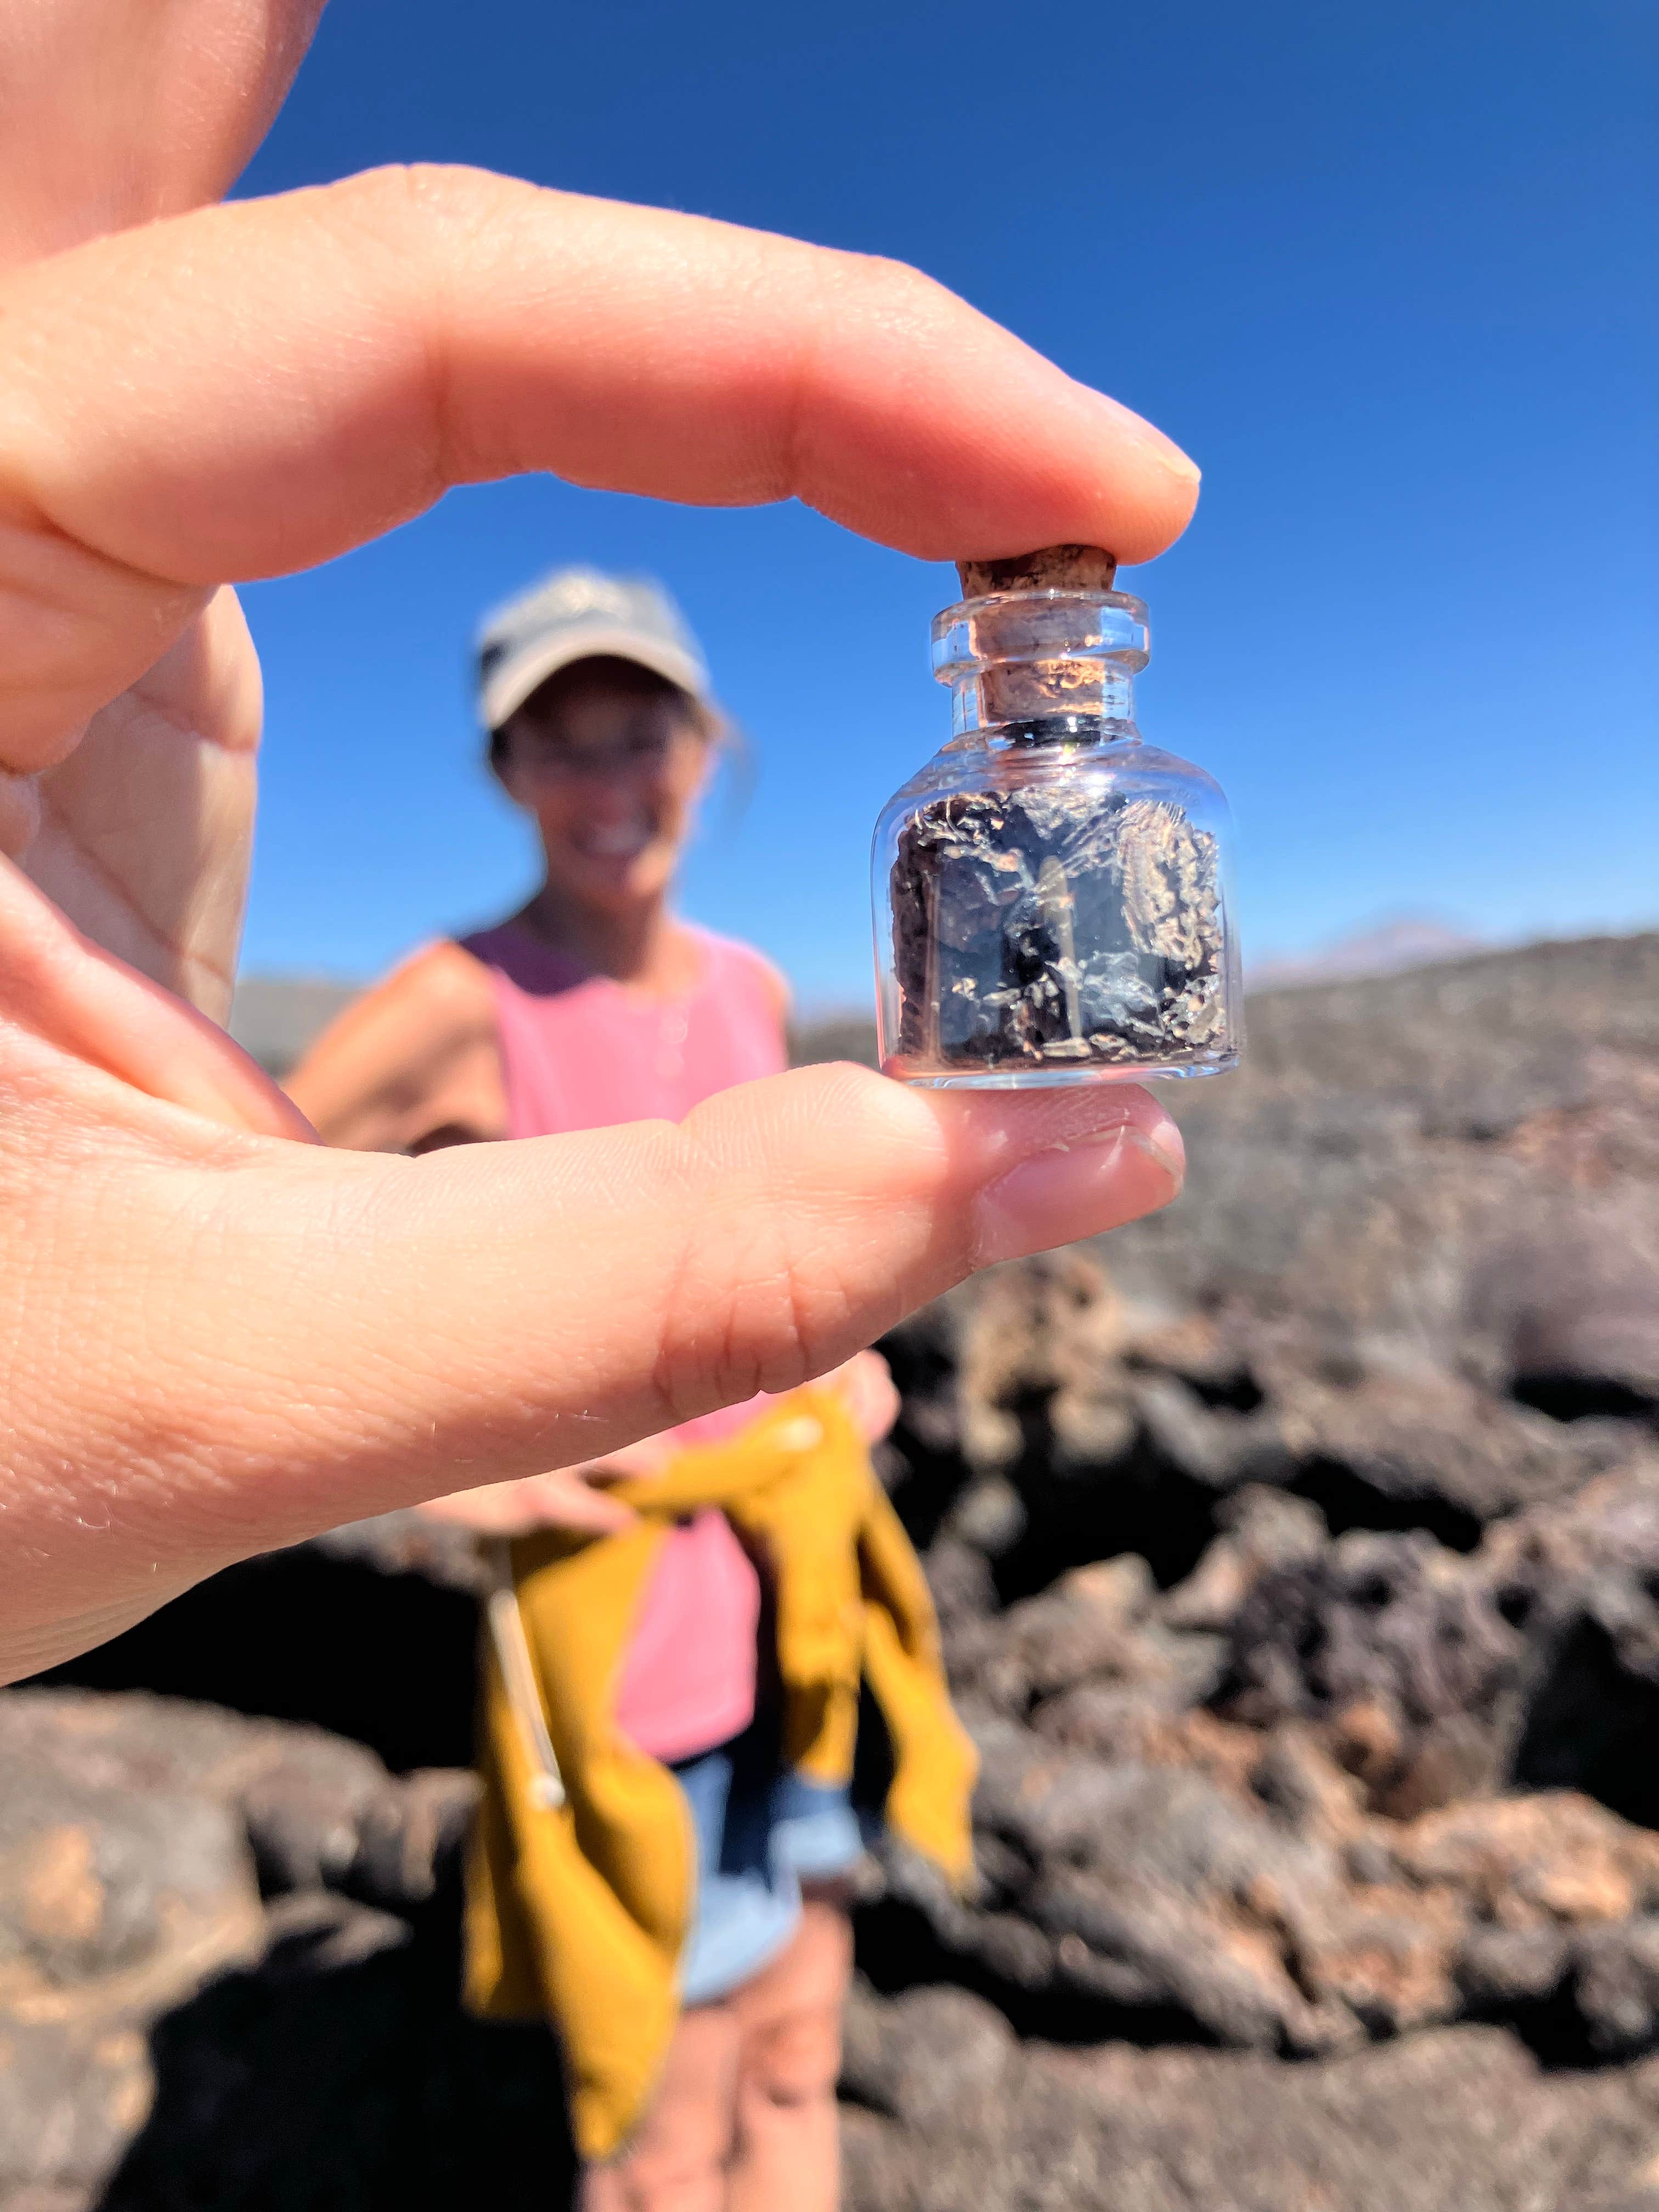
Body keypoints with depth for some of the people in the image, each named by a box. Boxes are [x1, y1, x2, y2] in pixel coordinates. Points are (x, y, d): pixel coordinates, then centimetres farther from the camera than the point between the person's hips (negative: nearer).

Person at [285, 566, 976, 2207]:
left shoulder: (751, 987, 4)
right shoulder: (464, 1005, -16)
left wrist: (841, 1355, 9)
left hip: (798, 1569, 6)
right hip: (624, 1594, -6)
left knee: (797, 2047, 23)